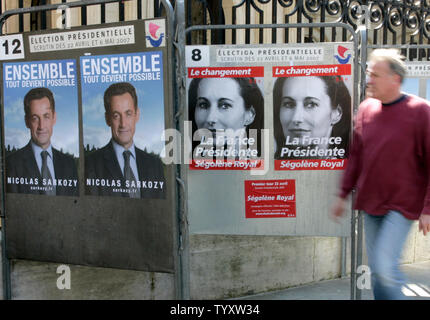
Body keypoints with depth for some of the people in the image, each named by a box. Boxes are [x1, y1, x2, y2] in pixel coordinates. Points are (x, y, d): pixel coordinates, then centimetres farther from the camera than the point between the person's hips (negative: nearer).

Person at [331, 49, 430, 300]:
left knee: (385, 266, -14)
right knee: (376, 270, 11)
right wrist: (344, 195, 12)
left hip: (403, 204, -6)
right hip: (371, 203, 6)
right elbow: (356, 155, 13)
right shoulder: (367, 108, 6)